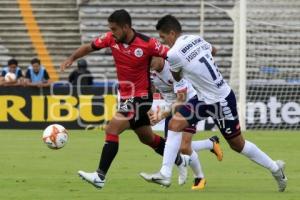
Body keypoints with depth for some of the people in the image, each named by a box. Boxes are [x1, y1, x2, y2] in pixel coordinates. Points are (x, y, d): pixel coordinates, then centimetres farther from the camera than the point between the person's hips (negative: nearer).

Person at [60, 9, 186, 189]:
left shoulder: (147, 44, -21)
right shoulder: (111, 39, -6)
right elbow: (89, 47, 6)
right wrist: (72, 58, -8)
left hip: (141, 97, -7)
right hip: (126, 96, 7)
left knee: (112, 129, -19)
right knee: (147, 138, 22)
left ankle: (100, 176, -18)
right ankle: (180, 162, 43)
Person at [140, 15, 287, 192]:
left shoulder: (173, 53, -23)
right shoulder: (196, 39, -1)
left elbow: (177, 79, -2)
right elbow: (213, 50, 21)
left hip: (221, 101, -9)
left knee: (237, 144, 8)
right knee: (175, 124, -3)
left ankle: (275, 168, 27)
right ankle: (165, 174, -3)